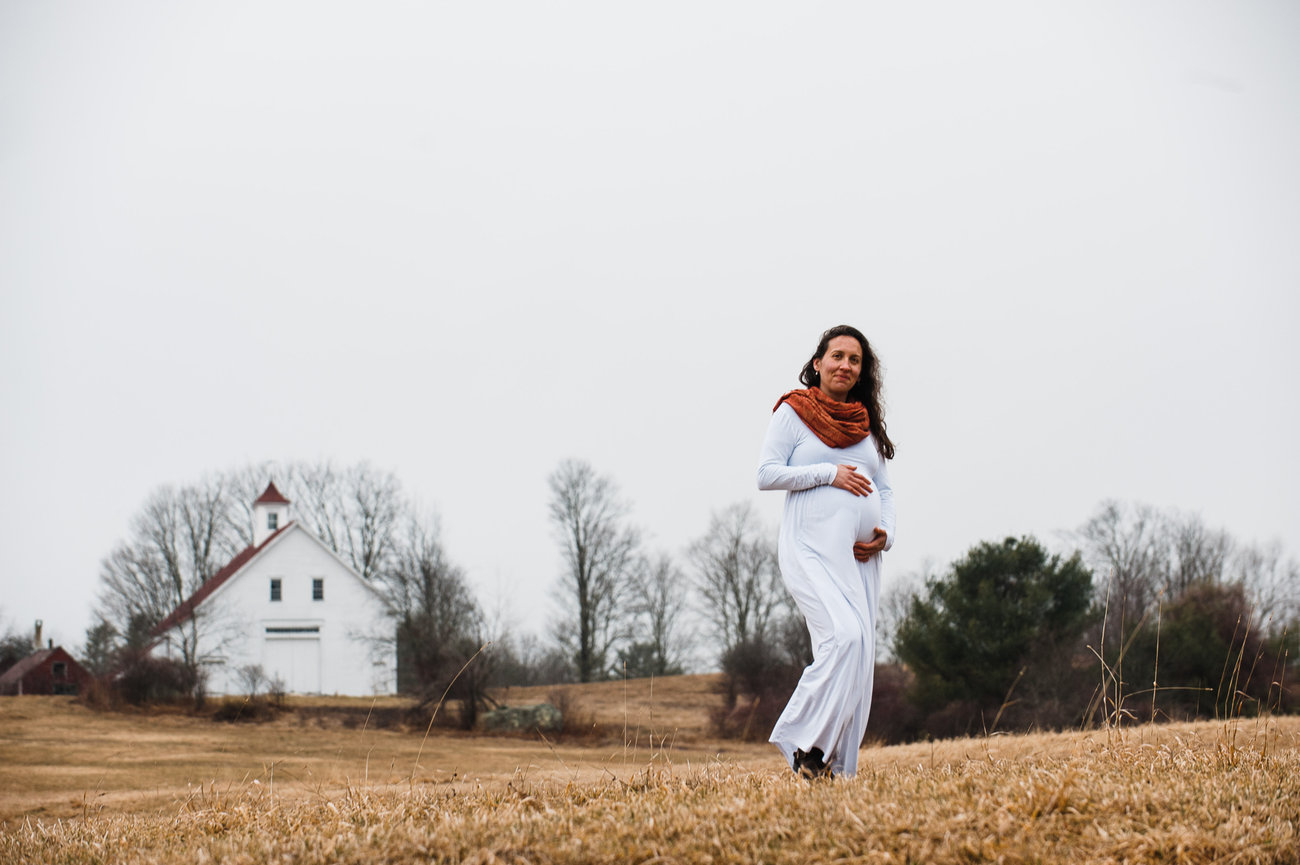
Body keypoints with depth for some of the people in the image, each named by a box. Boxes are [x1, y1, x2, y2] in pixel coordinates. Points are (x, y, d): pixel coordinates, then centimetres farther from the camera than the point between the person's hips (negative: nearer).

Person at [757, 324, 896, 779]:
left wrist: (886, 532, 1)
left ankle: (838, 766, 4)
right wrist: (829, 474, -11)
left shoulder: (867, 424, 19)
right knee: (843, 635, -25)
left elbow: (884, 489, 21)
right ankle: (805, 744, -17)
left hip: (861, 555, 6)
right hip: (812, 549, -6)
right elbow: (767, 474, -4)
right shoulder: (793, 412, 4)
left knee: (858, 656, 1)